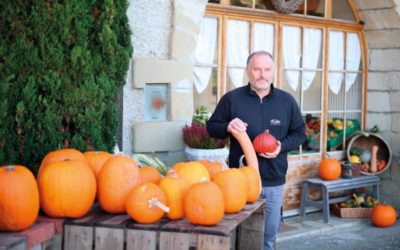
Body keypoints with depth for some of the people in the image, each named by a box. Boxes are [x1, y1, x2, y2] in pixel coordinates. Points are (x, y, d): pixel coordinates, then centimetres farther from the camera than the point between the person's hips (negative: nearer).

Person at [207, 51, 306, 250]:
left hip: (274, 182, 2)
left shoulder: (287, 100, 4)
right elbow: (211, 127, 4)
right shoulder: (231, 98, -2)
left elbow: (300, 133, 9)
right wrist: (227, 127, -18)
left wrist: (282, 146, -10)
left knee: (269, 234, 12)